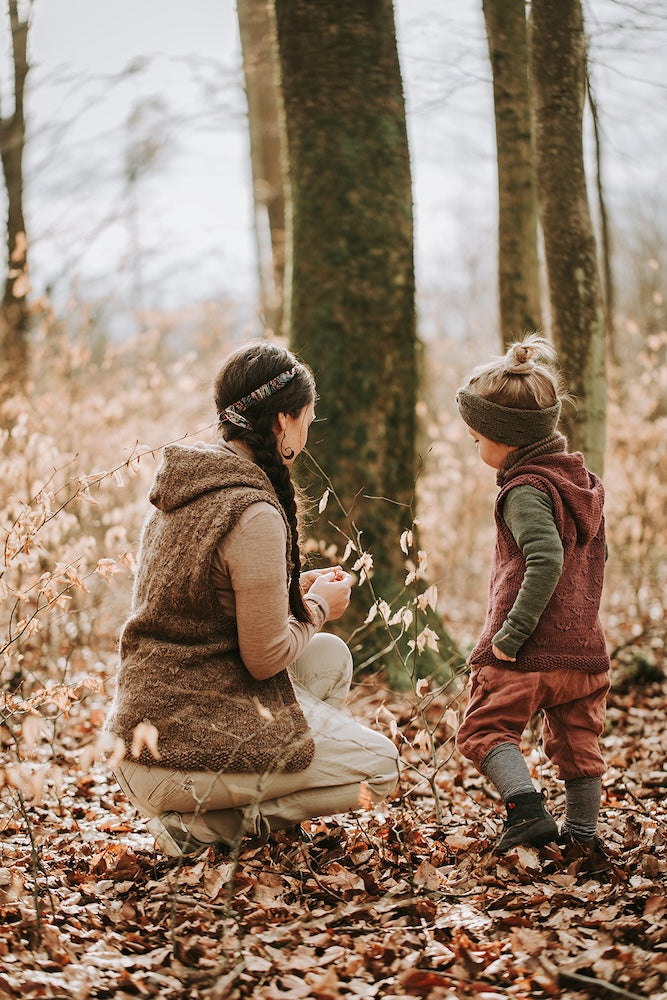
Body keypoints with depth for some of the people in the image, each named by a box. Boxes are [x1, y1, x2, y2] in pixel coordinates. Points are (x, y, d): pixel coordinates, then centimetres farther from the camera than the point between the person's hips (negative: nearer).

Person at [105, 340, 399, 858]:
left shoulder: (183, 488, 7)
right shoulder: (255, 514, -21)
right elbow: (265, 658, -18)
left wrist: (292, 589, 13)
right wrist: (317, 607, 1)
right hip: (192, 747, -9)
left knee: (331, 656, 21)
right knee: (380, 765, 8)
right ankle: (205, 822, -2)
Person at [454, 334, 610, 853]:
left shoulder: (526, 490, -14)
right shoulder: (583, 481, 12)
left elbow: (546, 561, -27)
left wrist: (511, 634, -25)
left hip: (527, 652, -8)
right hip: (585, 645, 8)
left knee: (486, 729, 2)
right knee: (576, 738, 17)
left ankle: (528, 808, -12)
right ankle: (583, 827, 22)